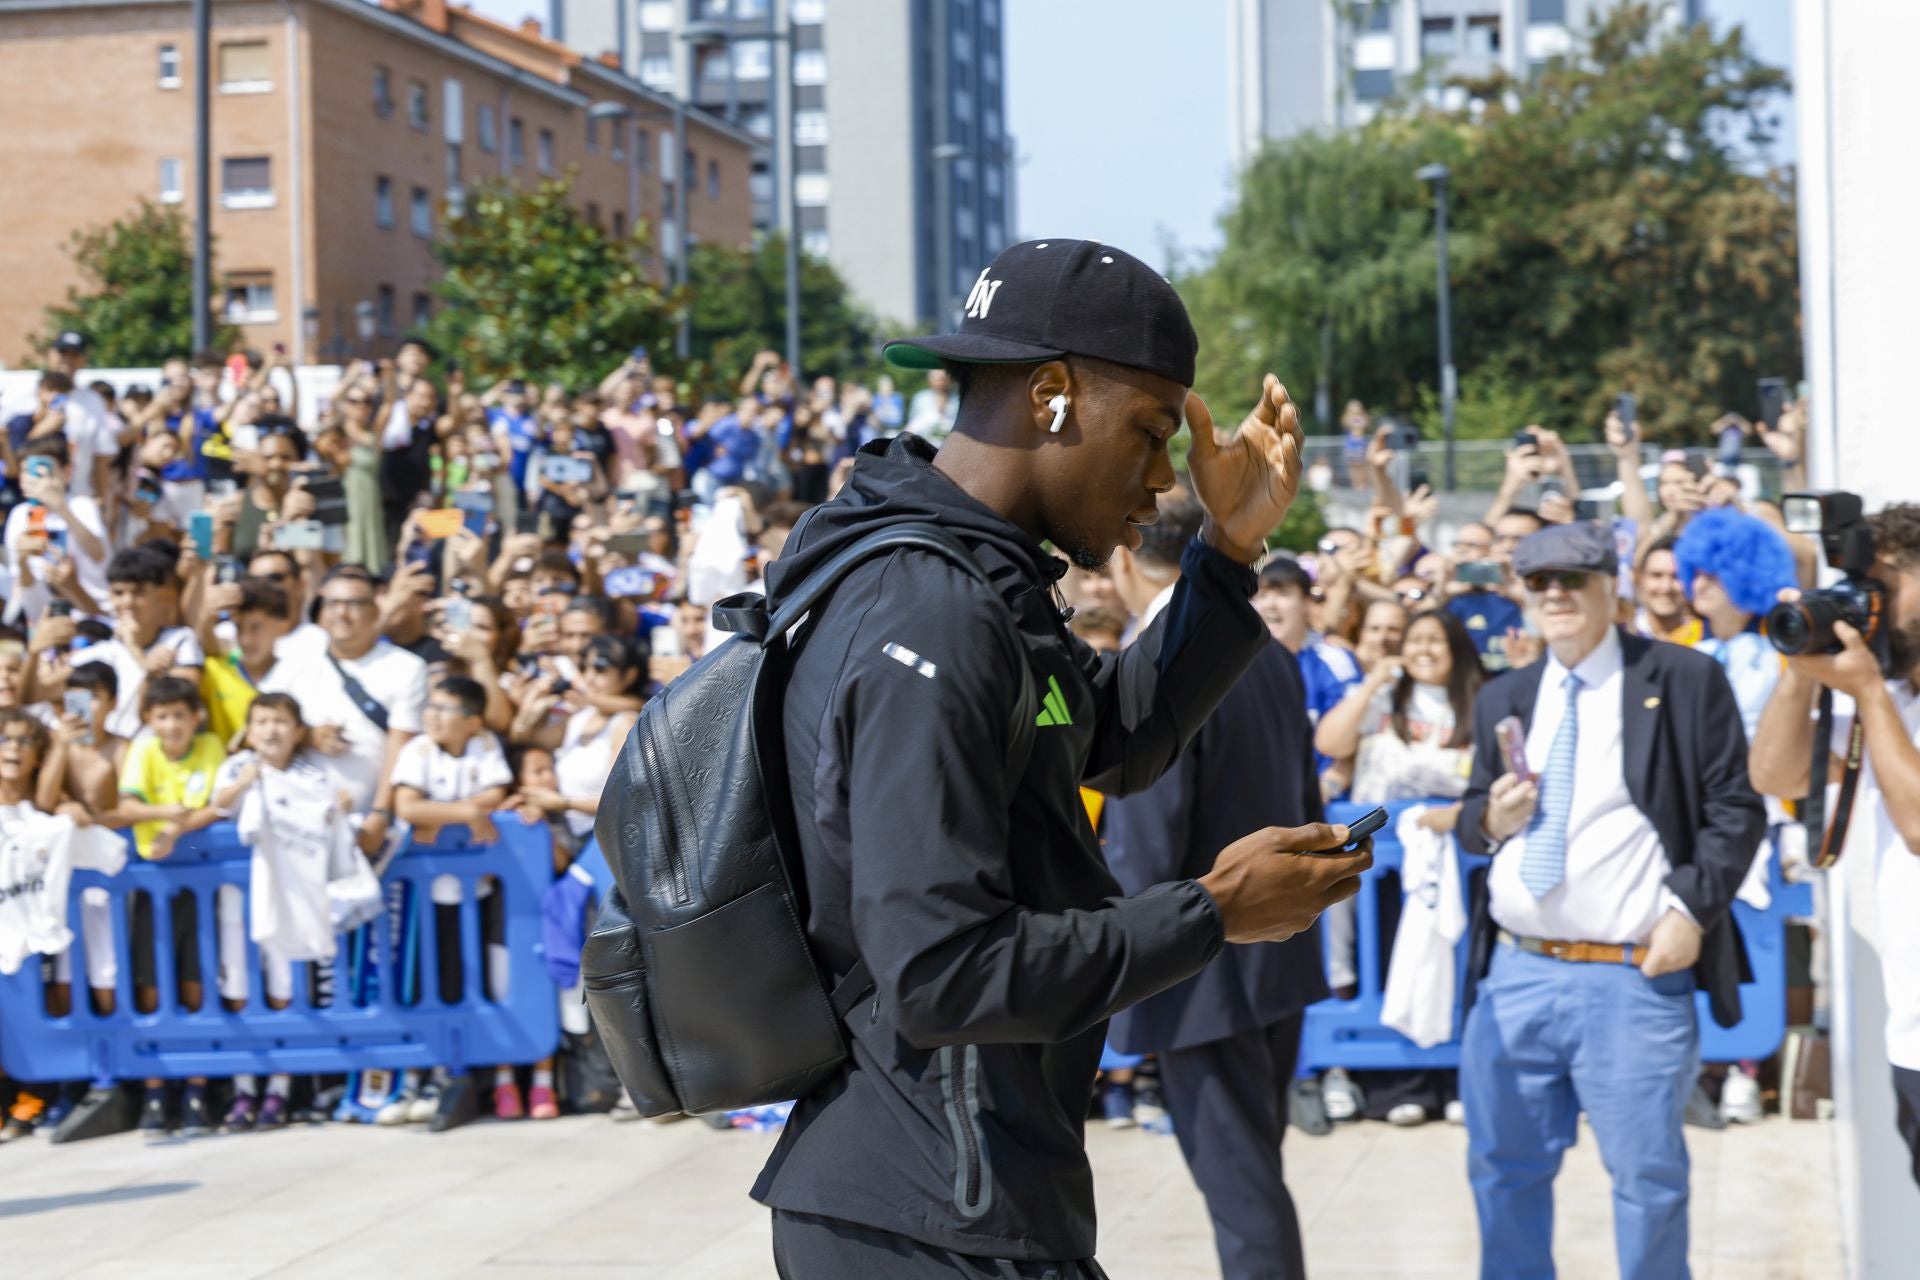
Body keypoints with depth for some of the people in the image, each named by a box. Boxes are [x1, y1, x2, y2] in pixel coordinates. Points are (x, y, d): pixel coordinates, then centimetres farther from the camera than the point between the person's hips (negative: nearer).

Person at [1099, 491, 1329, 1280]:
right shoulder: (1268, 652, 6)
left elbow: (1143, 853, -22)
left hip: (1204, 971, -8)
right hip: (1278, 953, 9)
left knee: (1240, 1186, -2)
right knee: (1254, 1168, 20)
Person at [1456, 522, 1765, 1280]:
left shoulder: (1685, 681, 0)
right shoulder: (1503, 699, 15)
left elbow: (1735, 807, -3)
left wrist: (1692, 910, -13)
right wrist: (1491, 818, -3)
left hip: (1635, 981, -5)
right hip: (1514, 972, 5)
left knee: (1648, 1175, 0)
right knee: (1503, 1168, 11)